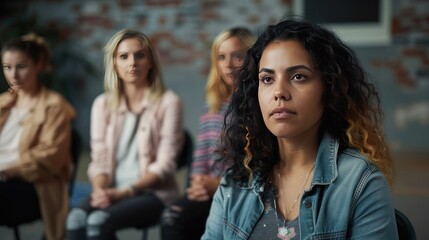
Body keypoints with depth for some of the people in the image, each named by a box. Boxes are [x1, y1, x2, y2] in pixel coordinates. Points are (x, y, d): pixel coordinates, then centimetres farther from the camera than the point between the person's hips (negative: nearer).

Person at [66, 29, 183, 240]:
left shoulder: (168, 102, -3)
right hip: (112, 191, 4)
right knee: (76, 218, -30)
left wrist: (124, 191, -17)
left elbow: (164, 165, -7)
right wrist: (101, 189, -14)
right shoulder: (103, 104, 11)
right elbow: (99, 159, 7)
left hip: (153, 192, -3)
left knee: (99, 221, -32)